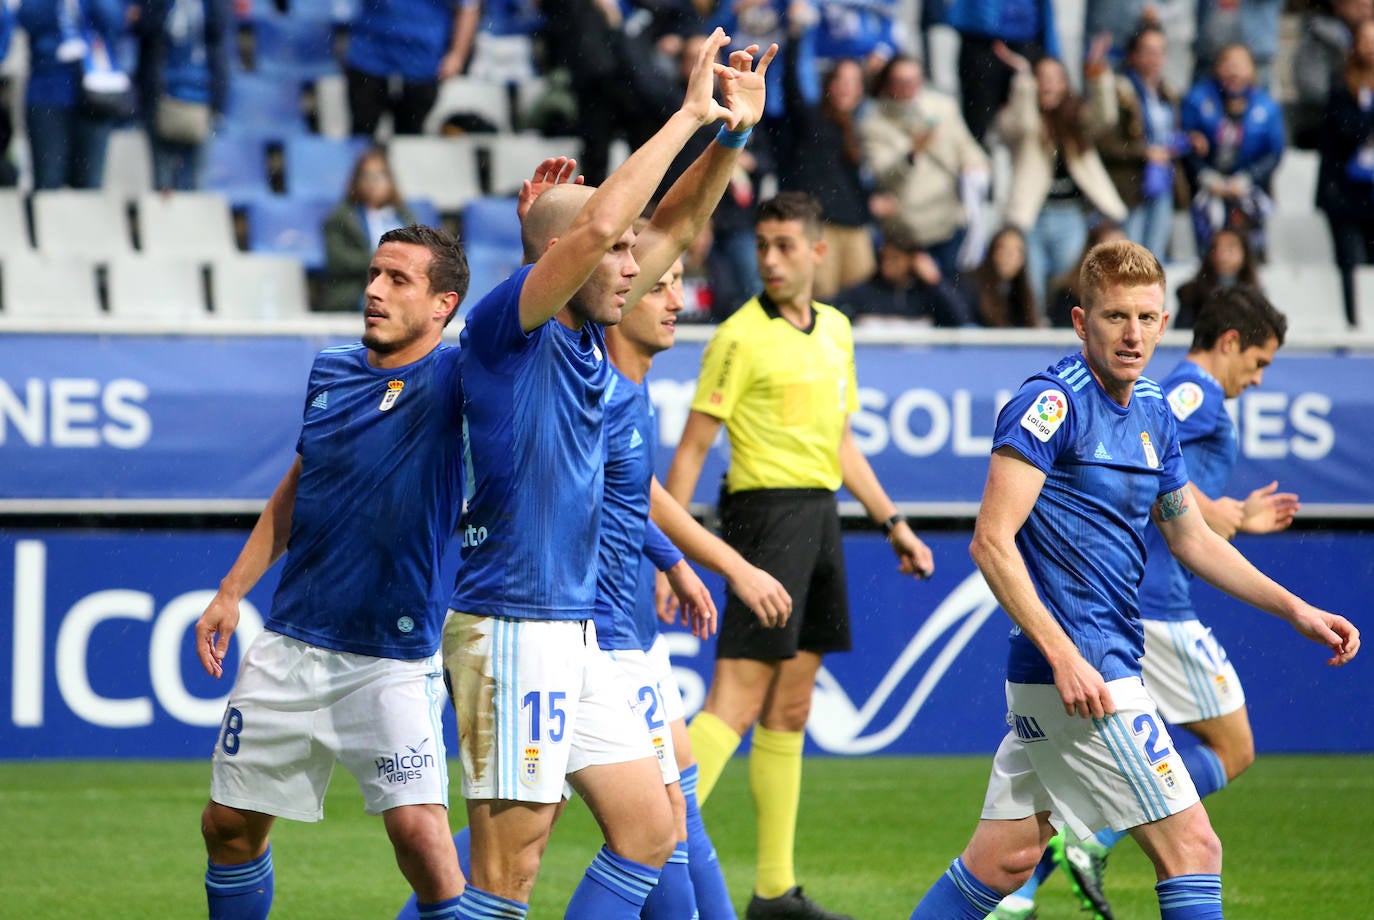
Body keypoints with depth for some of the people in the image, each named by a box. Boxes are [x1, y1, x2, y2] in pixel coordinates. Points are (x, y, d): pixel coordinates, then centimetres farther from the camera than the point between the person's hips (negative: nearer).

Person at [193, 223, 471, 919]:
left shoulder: (454, 378, -8)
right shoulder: (331, 371, 8)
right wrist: (232, 591, 18)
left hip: (393, 656, -6)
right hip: (290, 645, 6)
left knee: (419, 829, -20)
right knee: (230, 824, 11)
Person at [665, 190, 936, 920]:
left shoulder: (836, 331, 14)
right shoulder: (741, 337, -9)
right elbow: (691, 450, -10)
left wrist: (892, 522, 20)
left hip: (820, 516, 8)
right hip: (767, 510, -8)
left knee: (789, 709, 10)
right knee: (737, 699, -17)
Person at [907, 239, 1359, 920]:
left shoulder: (1154, 413, 14)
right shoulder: (1052, 402, -12)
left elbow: (1192, 539, 26)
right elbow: (991, 541, -18)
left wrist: (1296, 610, 19)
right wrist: (1064, 656, -24)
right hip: (1079, 666, -9)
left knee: (1001, 861, 11)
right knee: (1192, 848, -7)